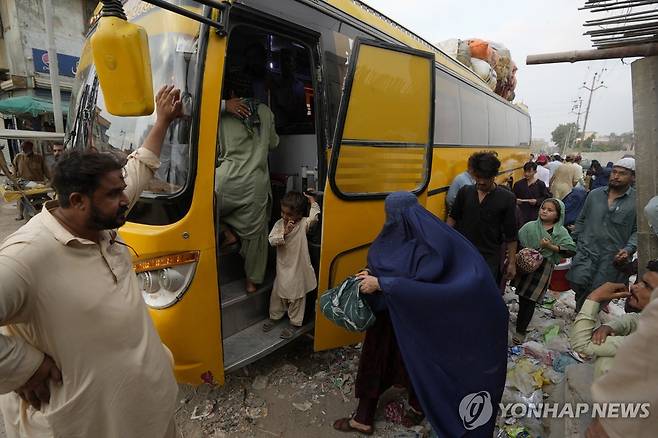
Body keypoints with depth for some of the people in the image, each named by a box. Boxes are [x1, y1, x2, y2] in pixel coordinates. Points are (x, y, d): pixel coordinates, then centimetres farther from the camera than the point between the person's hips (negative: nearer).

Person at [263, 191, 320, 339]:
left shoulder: (303, 224, -11)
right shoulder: (279, 224, -6)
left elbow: (314, 217, -20)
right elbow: (272, 240, -13)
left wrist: (312, 201, -14)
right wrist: (284, 234, -28)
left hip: (298, 267, -3)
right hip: (283, 266, 3)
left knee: (297, 296, 9)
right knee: (278, 292, 18)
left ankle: (294, 323, 27)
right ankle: (274, 316, 40)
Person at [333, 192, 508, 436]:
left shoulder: (427, 244, -25)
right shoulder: (394, 233, -2)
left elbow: (422, 284, -30)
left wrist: (380, 283, -29)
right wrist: (369, 275, -10)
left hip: (412, 318, -7)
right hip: (385, 313, 7)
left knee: (414, 361, 16)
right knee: (374, 360, 13)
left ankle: (419, 406, 44)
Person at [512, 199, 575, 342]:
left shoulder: (561, 232, 2)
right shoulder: (530, 226, 4)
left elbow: (571, 250, -6)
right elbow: (517, 242, 3)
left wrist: (551, 247, -14)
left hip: (543, 269, -1)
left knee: (529, 301, 1)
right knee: (522, 298, 5)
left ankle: (521, 330, 16)